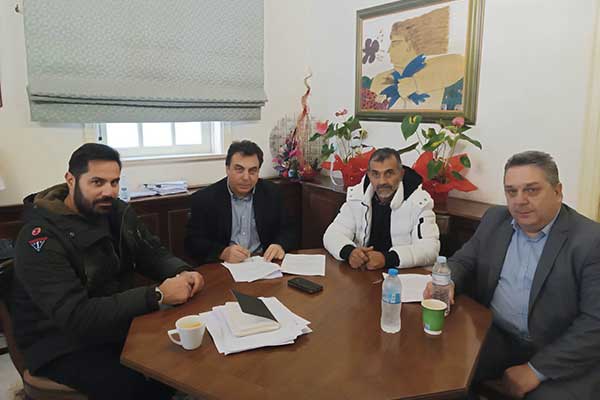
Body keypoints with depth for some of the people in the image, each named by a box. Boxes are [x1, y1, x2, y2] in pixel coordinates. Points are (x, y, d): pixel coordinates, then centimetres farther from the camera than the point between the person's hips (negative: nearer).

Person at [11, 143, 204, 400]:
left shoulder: (118, 212, -1)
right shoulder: (41, 238, -23)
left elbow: (152, 253, 4)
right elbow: (75, 316, -30)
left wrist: (181, 273, -19)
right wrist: (157, 295, -32)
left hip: (116, 322, 6)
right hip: (64, 345, -6)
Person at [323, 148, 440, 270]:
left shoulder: (419, 201, -9)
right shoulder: (357, 196, 1)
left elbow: (429, 248, -16)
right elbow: (333, 234, -1)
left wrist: (387, 259, -30)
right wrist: (349, 252, -23)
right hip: (361, 273, 3)